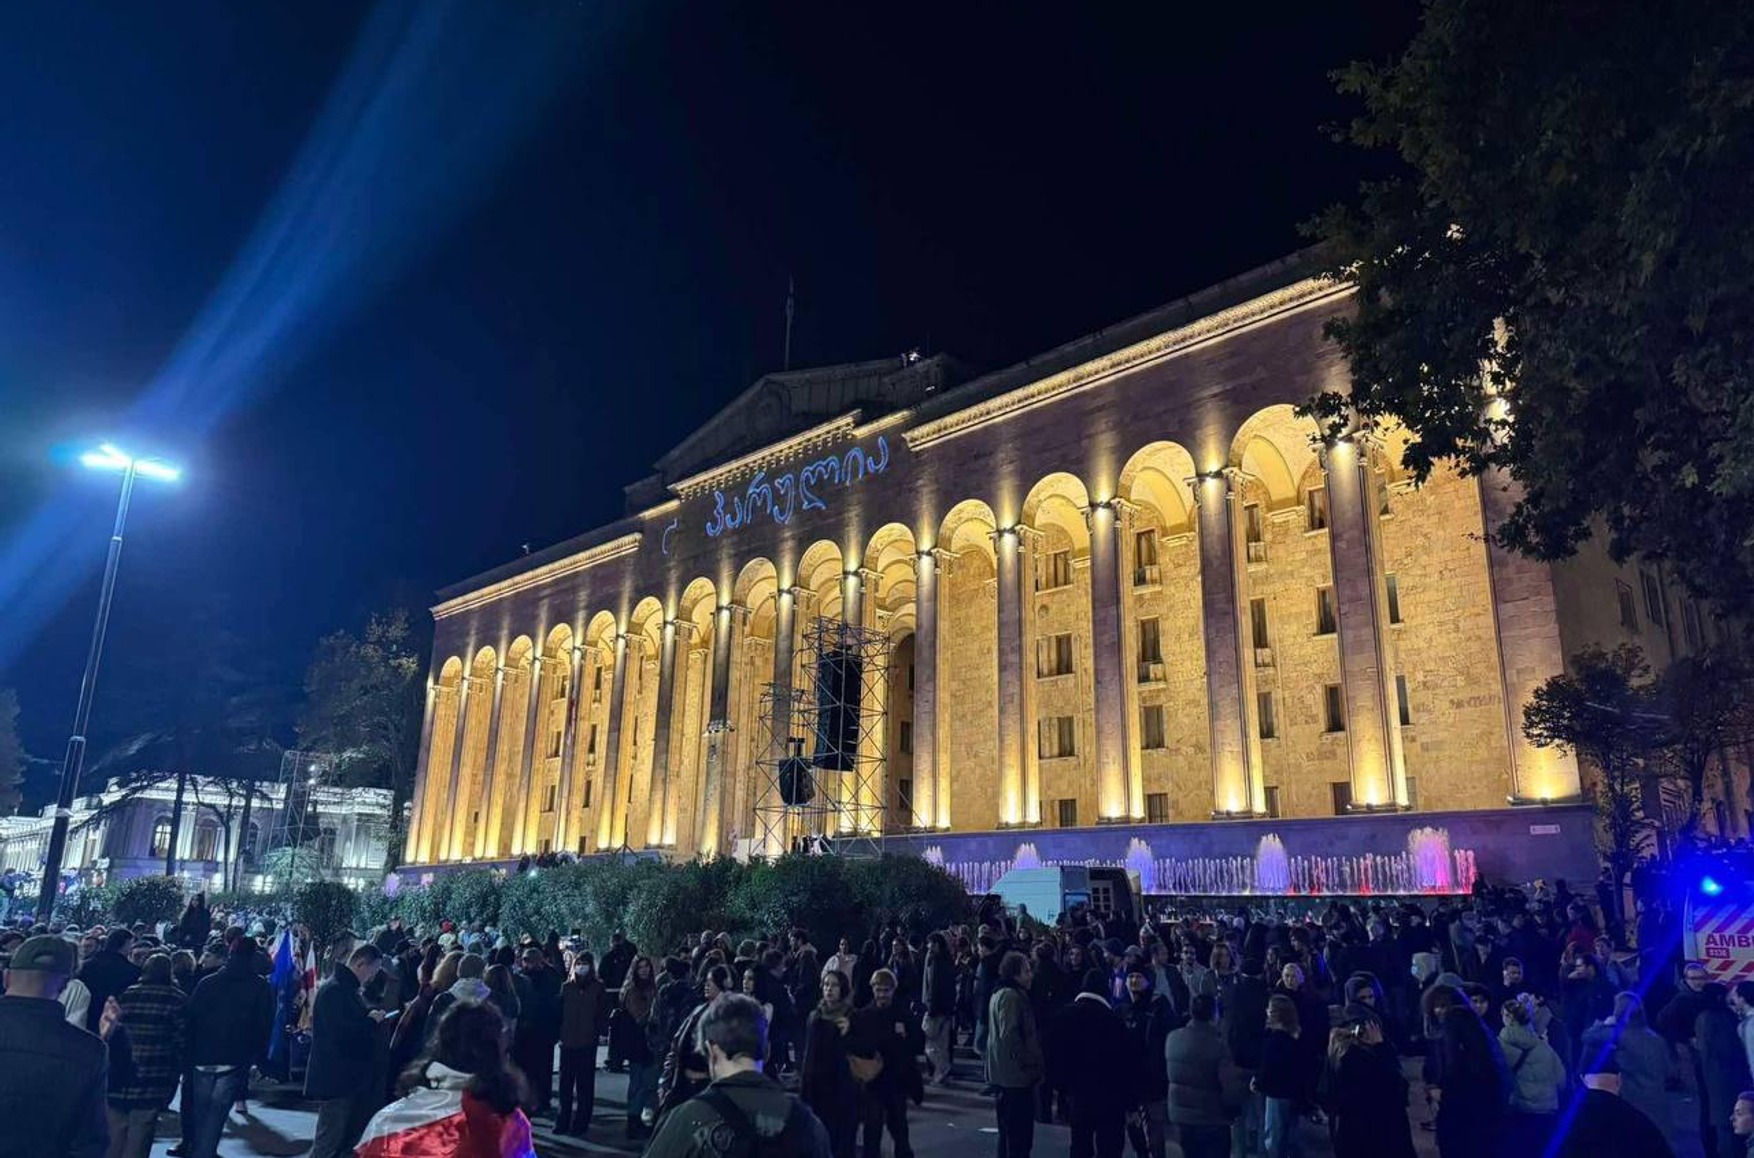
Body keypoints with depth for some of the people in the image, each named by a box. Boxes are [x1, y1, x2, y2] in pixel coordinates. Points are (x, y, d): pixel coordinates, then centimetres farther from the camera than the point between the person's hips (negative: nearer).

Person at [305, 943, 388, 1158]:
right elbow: (342, 1035, -28)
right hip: (336, 1079, -10)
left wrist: (370, 1018, 3)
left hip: (349, 1077, 11)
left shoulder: (347, 988, 14)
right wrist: (371, 1021, -16)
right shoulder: (334, 990, -20)